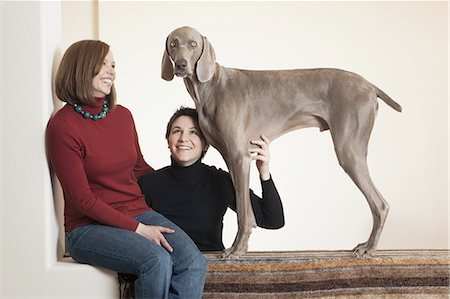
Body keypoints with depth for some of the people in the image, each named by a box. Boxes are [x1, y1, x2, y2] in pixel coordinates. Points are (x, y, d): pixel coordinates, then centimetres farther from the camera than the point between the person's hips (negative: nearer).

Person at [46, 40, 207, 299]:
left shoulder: (122, 115, 9)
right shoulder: (62, 127, -11)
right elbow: (82, 200, -12)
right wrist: (137, 229, -16)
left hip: (139, 213, 6)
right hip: (90, 227, -6)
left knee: (194, 263, -21)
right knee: (157, 260, -32)